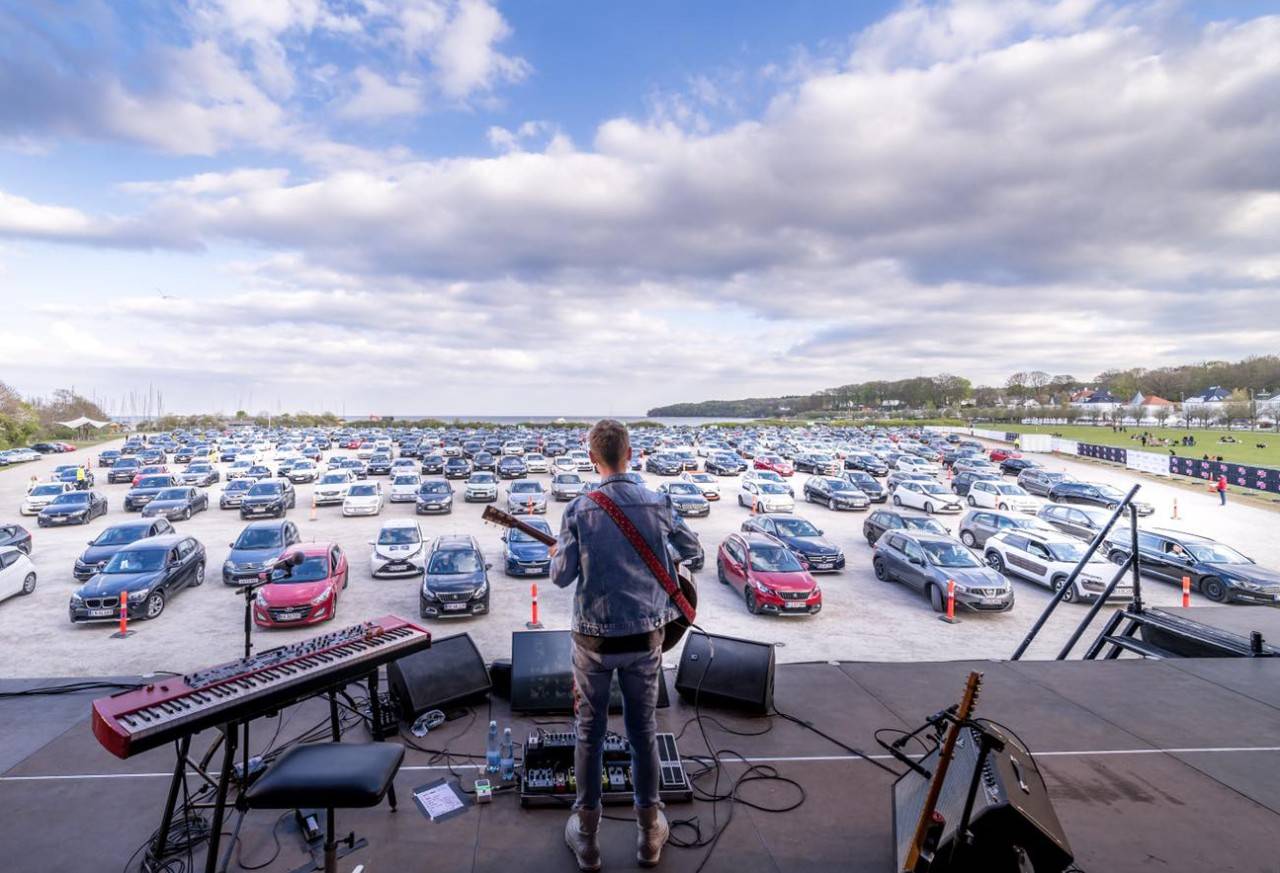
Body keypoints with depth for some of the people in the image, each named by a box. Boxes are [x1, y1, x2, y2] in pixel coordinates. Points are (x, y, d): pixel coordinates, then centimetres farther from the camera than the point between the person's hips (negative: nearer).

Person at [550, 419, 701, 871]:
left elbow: (562, 576, -9)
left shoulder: (579, 509, -13)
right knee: (644, 731, 17)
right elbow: (691, 548, 7)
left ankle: (587, 836, 29)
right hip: (645, 638, 1)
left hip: (595, 639, -1)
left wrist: (557, 555, 12)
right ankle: (649, 832, 32)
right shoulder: (658, 503, -8)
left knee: (589, 732, 15)